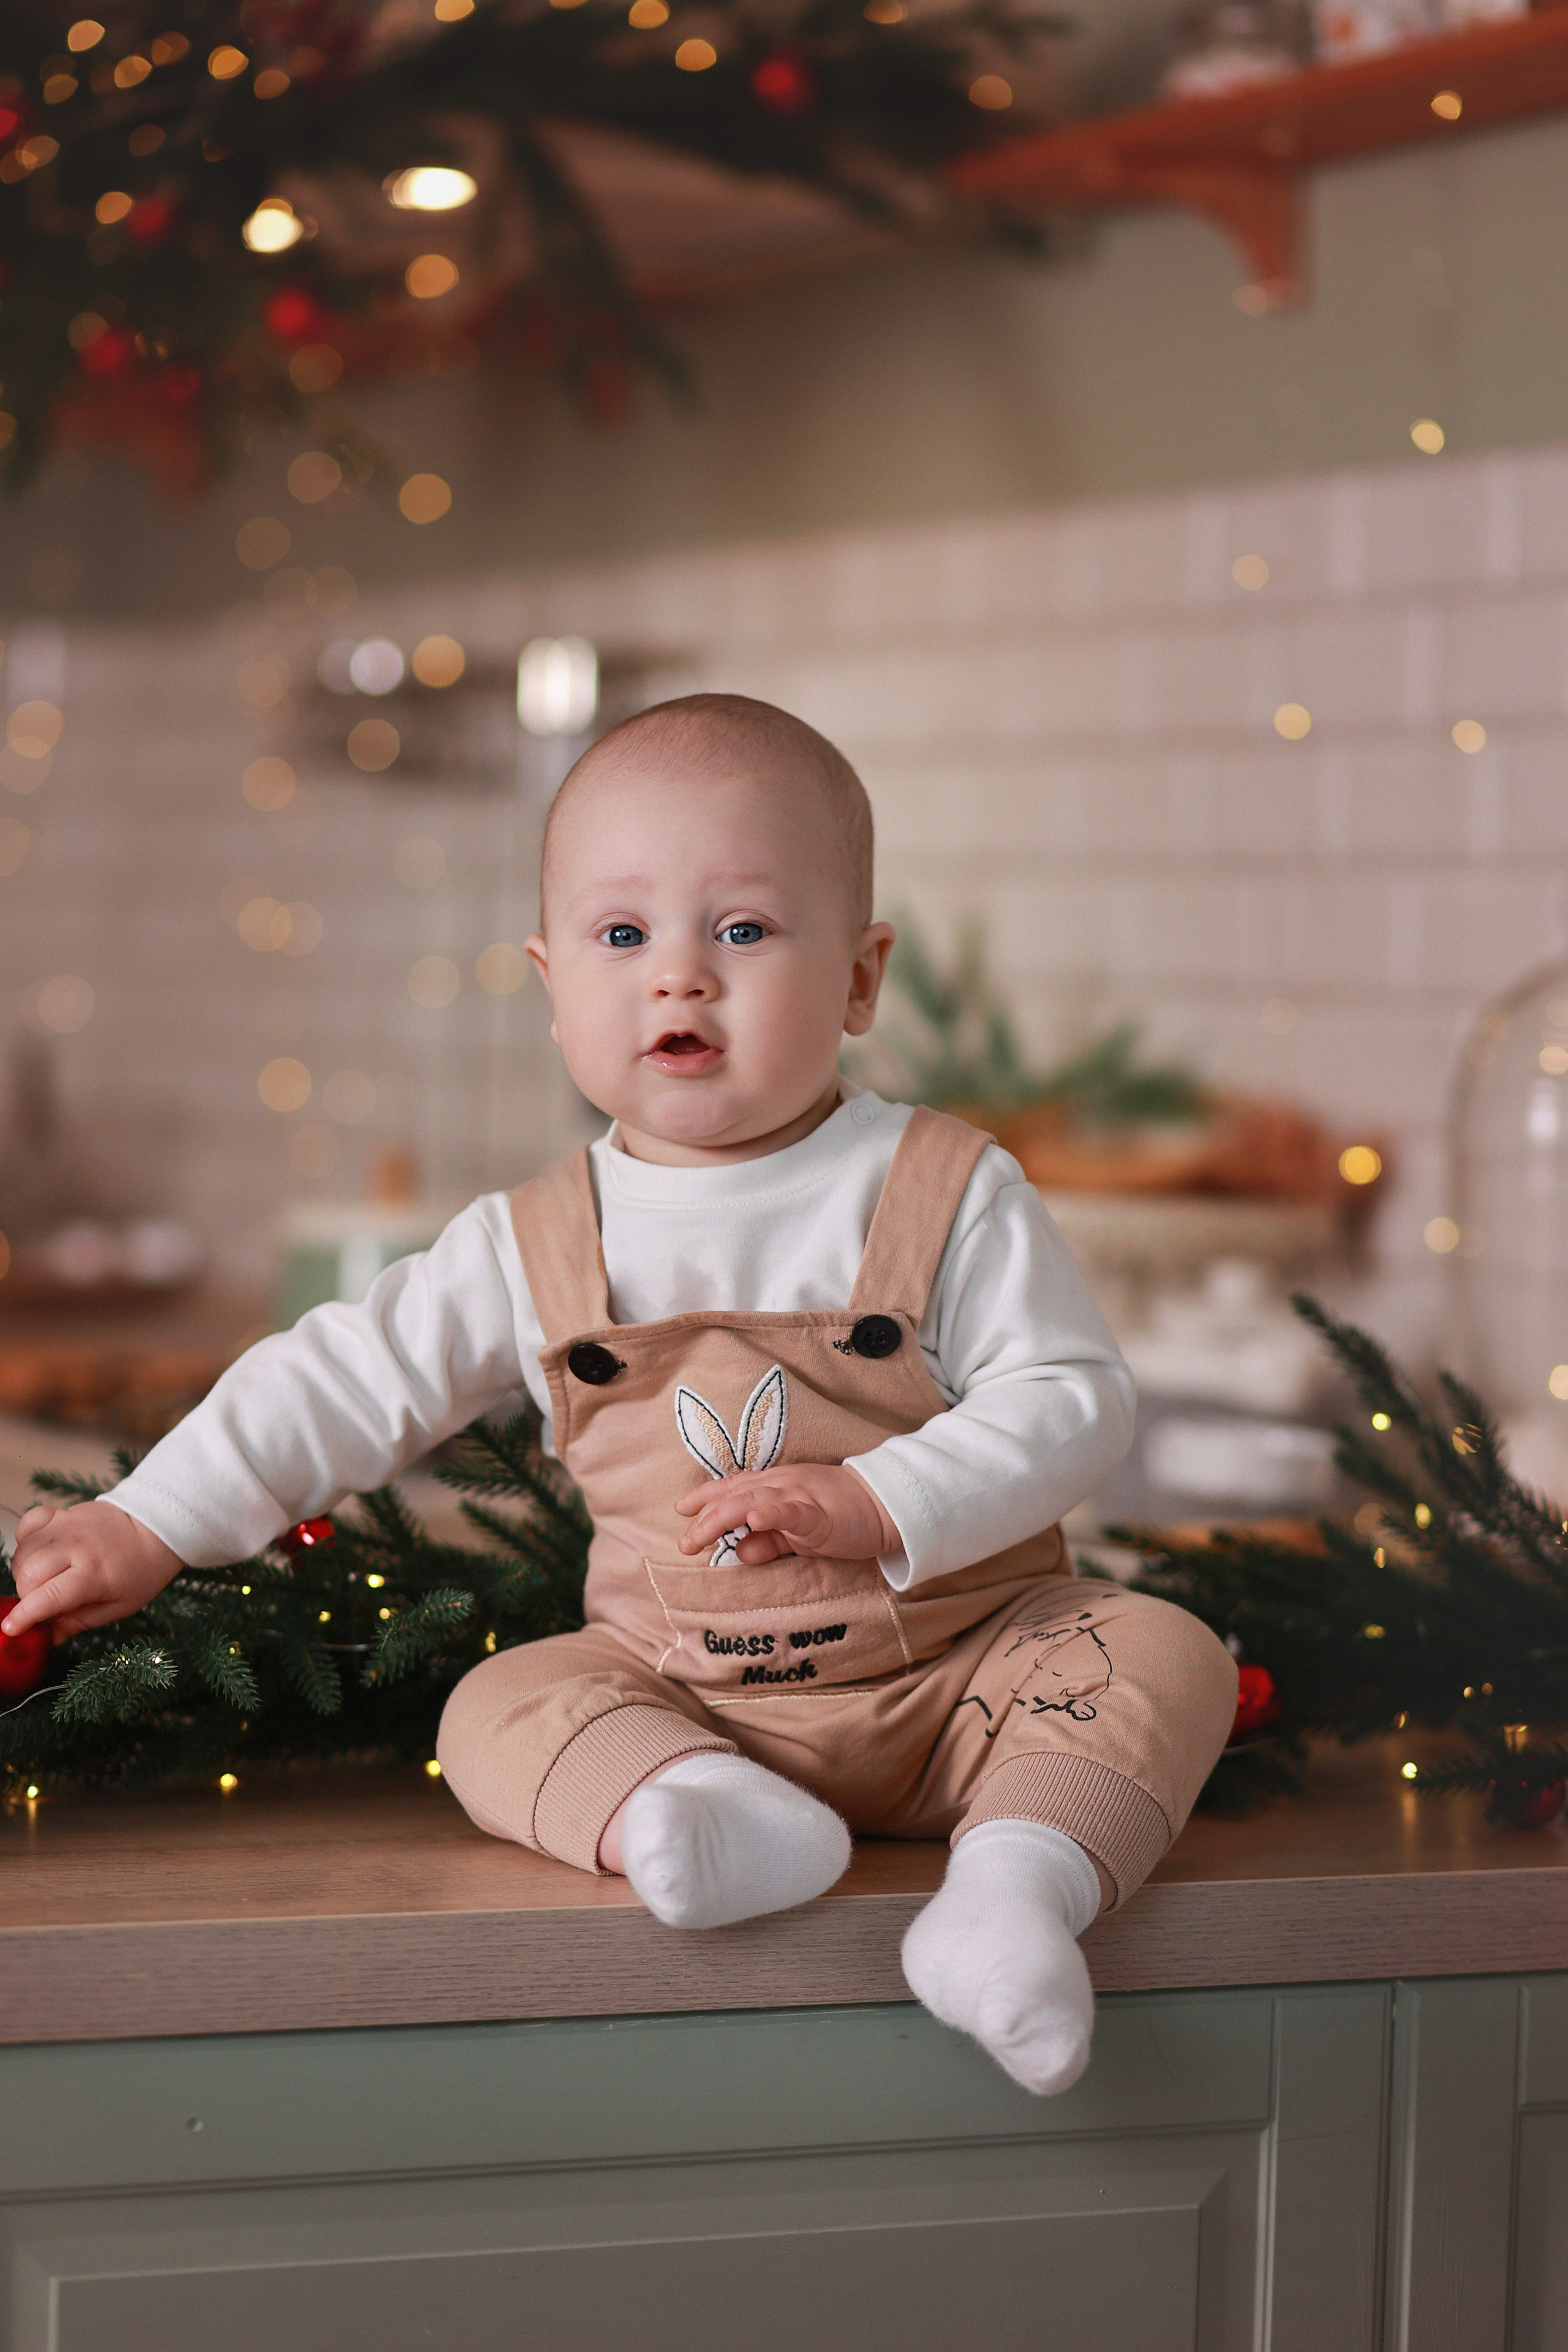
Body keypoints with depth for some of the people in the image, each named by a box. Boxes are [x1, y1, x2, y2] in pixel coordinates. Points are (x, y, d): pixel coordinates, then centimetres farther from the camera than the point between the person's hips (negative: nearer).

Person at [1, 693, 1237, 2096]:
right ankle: (699, 1814, -43)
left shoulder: (949, 1195, -7)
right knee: (501, 1710, -20)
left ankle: (1024, 1869, -41)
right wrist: (150, 1525, 6)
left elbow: (1075, 1401, -10)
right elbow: (349, 1380, 9)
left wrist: (876, 1505, -23)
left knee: (1164, 1659, -23)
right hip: (681, 1694, 2)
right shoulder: (538, 1248, 1)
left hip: (961, 1666, -2)